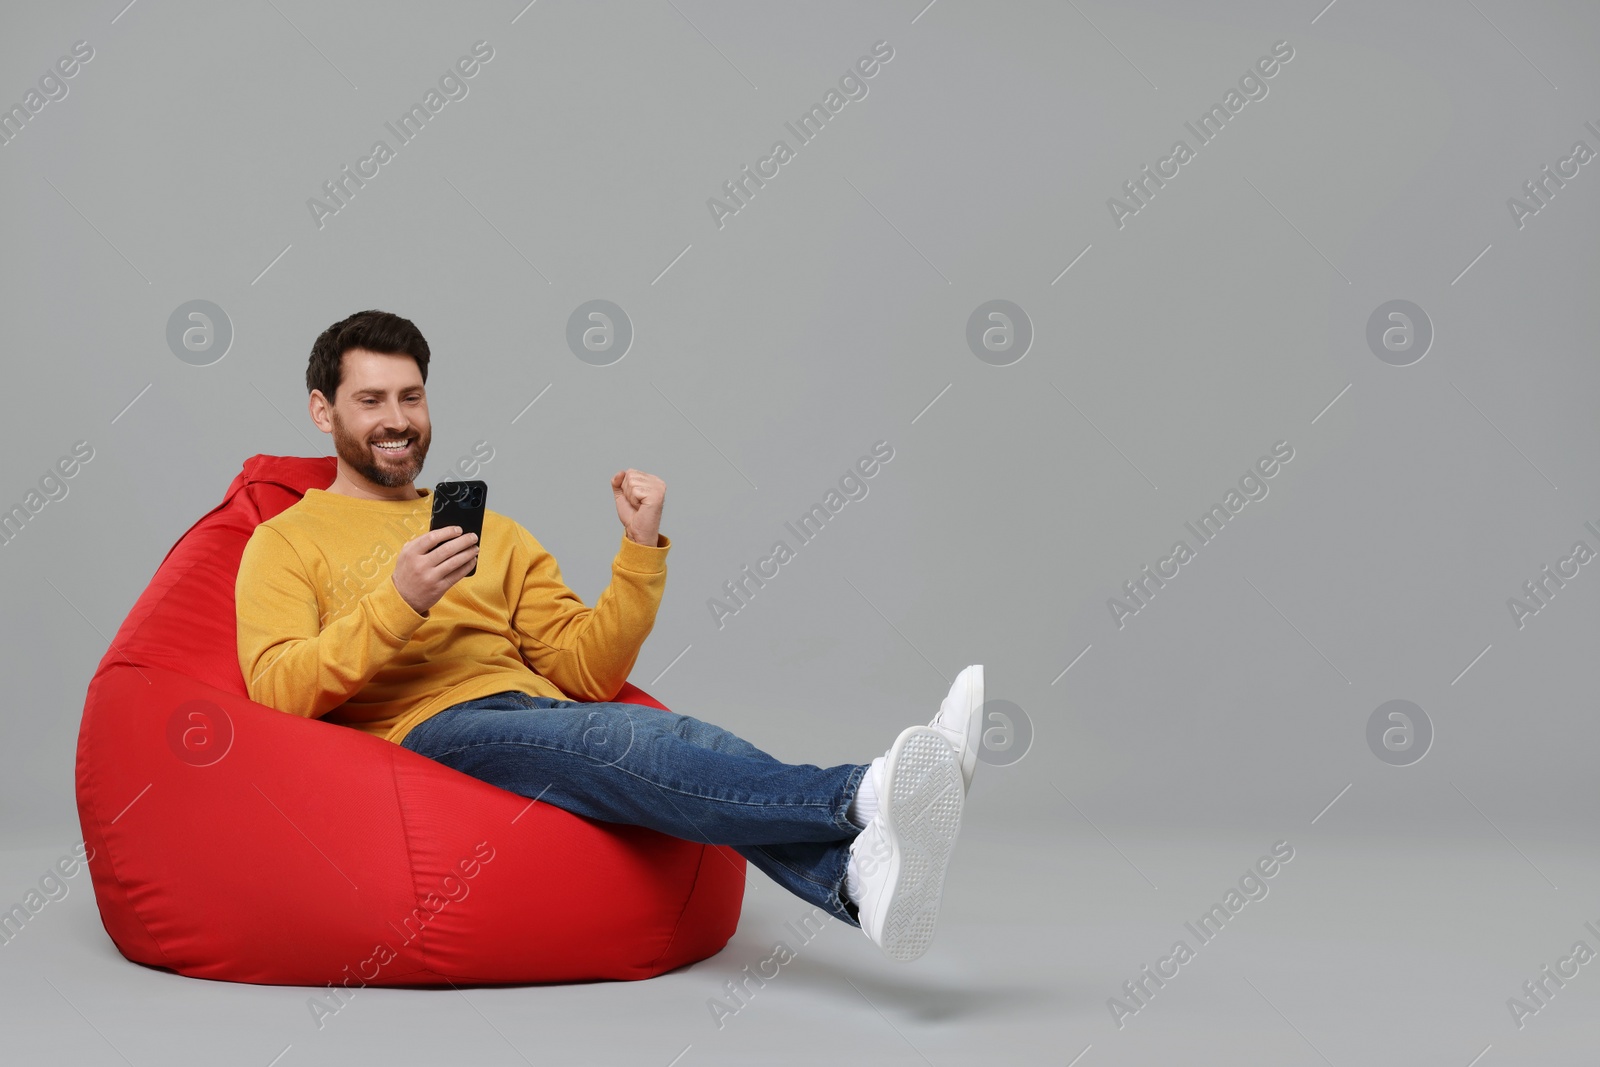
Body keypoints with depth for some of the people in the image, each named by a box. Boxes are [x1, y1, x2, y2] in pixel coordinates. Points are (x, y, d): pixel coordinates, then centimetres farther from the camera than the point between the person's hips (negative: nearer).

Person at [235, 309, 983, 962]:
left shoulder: (494, 533, 27)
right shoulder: (285, 542, 15)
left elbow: (587, 670, 16)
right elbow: (277, 692, -3)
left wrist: (641, 552, 3)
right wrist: (398, 603, -16)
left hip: (544, 716, 5)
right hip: (424, 736, -4)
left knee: (687, 743, -30)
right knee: (623, 738, -35)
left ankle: (859, 876, -57)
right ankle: (869, 796, -55)